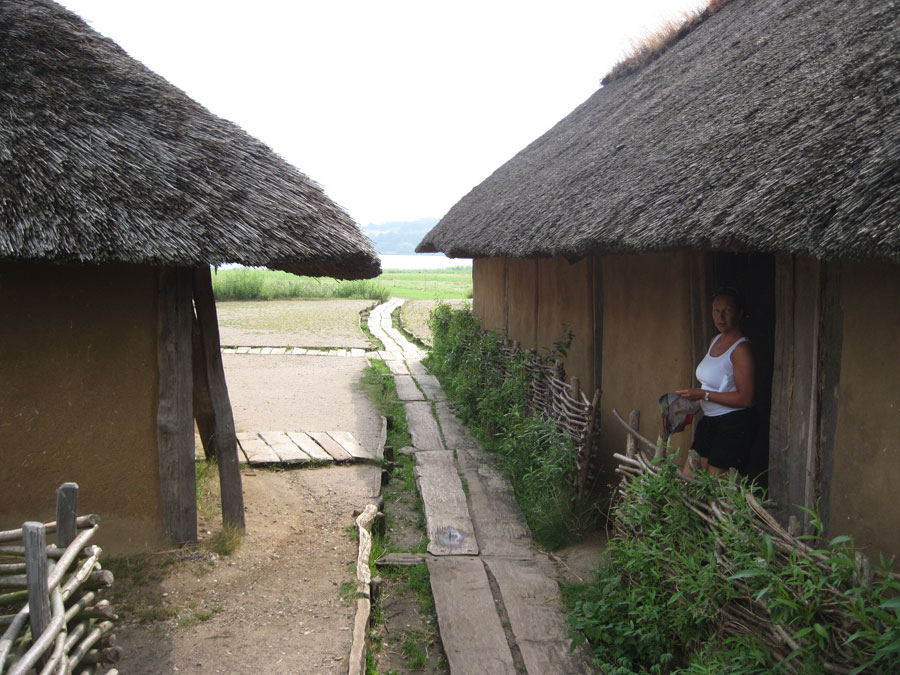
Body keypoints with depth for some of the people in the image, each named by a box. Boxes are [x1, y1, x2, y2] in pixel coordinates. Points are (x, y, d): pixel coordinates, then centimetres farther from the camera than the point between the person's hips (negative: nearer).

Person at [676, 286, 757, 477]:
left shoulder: (741, 349, -16)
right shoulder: (715, 341, 11)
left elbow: (745, 398, -22)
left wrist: (703, 394, -20)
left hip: (734, 425, -9)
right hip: (710, 421, 9)